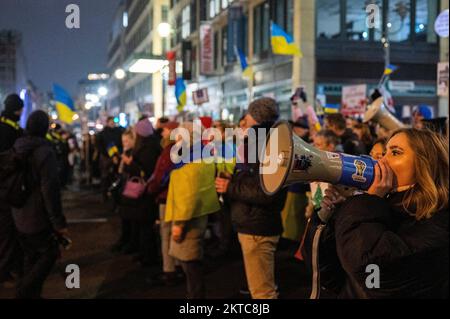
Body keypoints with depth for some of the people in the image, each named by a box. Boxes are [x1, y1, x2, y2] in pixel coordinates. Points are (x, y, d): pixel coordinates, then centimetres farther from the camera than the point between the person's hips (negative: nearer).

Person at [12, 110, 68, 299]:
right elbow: (50, 189, -22)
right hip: (38, 218, -7)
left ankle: (32, 294, 24)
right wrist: (58, 221, -18)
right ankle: (25, 293, -4)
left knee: (30, 257, 17)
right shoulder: (44, 151, -18)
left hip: (18, 217, 7)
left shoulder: (16, 149, 5)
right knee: (49, 254, 5)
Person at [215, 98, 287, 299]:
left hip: (258, 229, -11)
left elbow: (265, 193, -28)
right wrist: (229, 183, 3)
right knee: (264, 286, 22)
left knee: (261, 291, -2)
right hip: (252, 226, 11)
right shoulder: (256, 145, 15)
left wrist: (230, 188, -19)